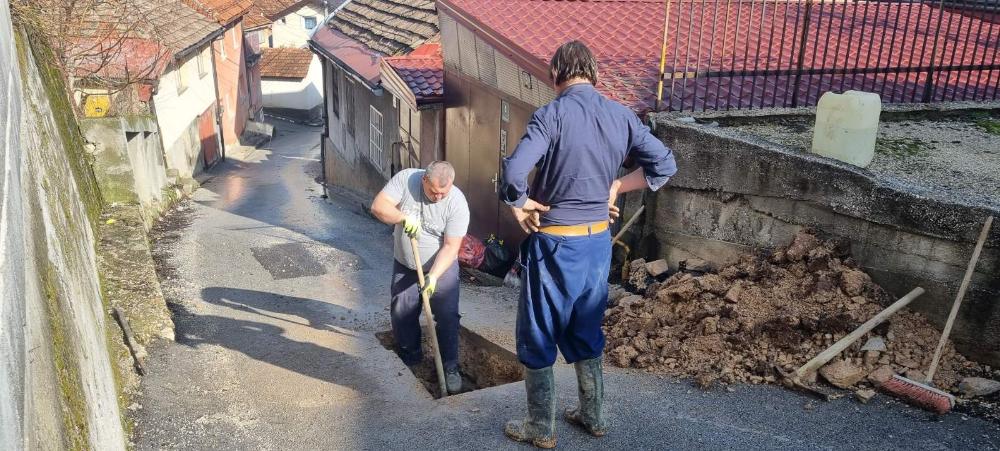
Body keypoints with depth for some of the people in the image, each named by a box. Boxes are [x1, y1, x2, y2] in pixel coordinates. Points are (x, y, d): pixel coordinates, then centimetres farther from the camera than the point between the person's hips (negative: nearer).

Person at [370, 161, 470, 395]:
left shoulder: (457, 204, -24)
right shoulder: (405, 178, -19)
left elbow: (451, 247, -22)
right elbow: (378, 206, -23)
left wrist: (433, 276, -31)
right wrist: (404, 217, -39)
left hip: (442, 267, -2)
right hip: (404, 266, 3)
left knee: (447, 317, -5)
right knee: (402, 314, 9)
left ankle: (450, 367, 10)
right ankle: (411, 358, 31)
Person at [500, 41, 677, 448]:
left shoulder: (551, 115, -16)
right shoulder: (621, 116, 1)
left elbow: (514, 171, -29)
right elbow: (665, 164, 5)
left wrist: (519, 205, -10)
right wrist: (615, 187, 8)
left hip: (554, 244, -6)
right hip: (598, 242, 6)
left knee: (537, 338, 11)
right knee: (586, 332, 22)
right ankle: (592, 416, 35)